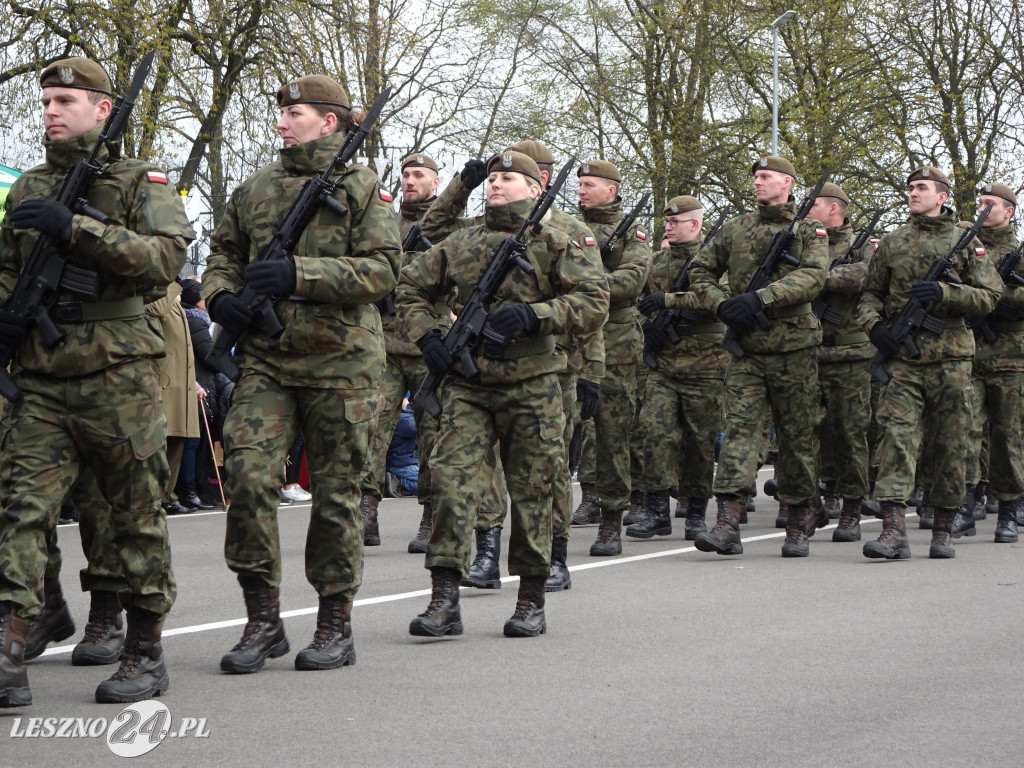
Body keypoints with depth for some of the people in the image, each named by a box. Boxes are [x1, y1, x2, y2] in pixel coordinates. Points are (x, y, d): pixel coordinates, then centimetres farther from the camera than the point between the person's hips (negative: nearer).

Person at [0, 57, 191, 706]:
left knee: (137, 517, 4)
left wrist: (74, 227, -21)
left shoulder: (142, 182, 3)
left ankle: (147, 653, 14)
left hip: (120, 378, -4)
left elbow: (166, 256, -14)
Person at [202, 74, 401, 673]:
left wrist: (300, 274, -18)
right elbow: (223, 253, 24)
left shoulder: (362, 186, 1)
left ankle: (336, 626, 14)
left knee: (337, 490, 3)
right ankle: (264, 618, 0)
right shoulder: (256, 188, 15)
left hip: (341, 361, -3)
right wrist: (221, 295, 1)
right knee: (248, 474, -11)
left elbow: (384, 267, -9)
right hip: (265, 359, 3)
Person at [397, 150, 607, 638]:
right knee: (451, 480, -10)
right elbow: (411, 287, 23)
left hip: (531, 387, -2)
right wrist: (426, 336, 6)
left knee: (531, 491, 4)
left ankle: (531, 602, 16)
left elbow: (593, 301, -6)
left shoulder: (553, 243, 3)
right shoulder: (460, 244, 13)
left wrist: (534, 315, -18)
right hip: (467, 385, 2)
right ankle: (444, 601, -8)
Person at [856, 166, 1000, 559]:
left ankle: (943, 531, 16)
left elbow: (989, 296, 1)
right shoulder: (891, 243, 14)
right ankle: (893, 530, -18)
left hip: (951, 359, -1)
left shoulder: (966, 243, 7)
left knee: (951, 445, 4)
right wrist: (874, 324, -1)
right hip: (902, 358, 1)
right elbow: (870, 294, 19)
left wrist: (944, 292, -14)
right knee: (896, 436, -13)